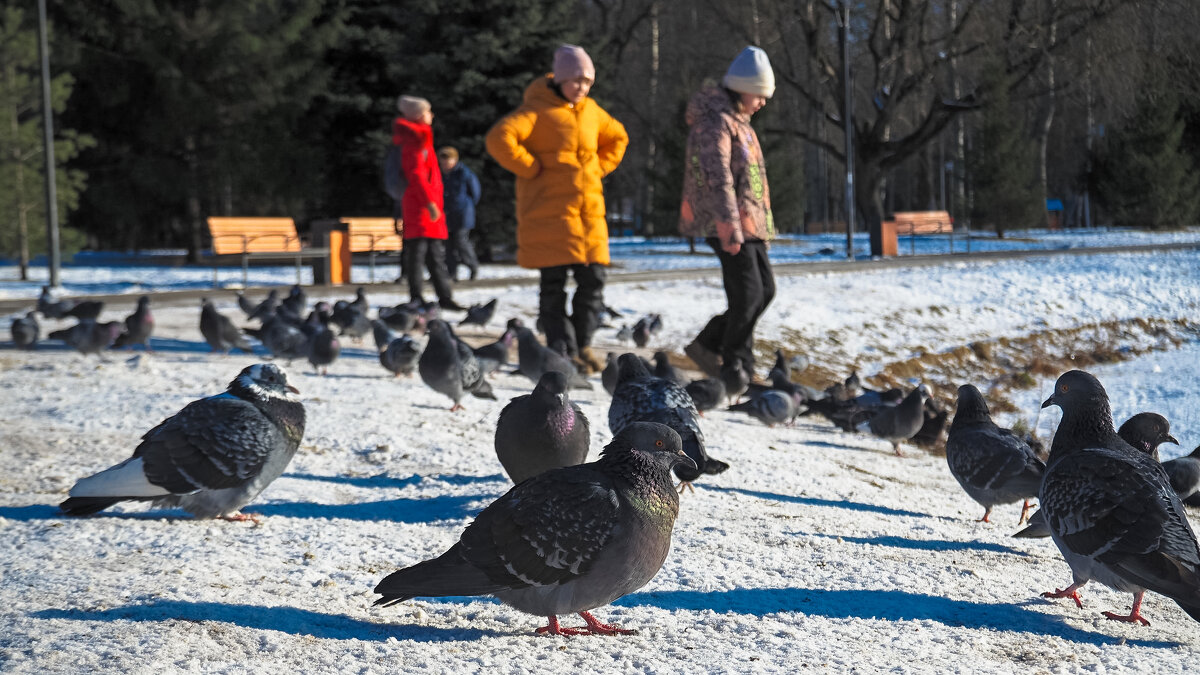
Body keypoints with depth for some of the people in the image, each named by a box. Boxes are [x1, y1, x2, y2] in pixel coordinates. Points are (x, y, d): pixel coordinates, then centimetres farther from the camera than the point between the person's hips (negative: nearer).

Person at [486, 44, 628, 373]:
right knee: (554, 284, -4)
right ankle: (564, 352, 1)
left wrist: (599, 167, 16)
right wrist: (531, 168, -15)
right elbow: (499, 138, -21)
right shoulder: (539, 109, -7)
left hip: (589, 211, 6)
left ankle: (582, 344, 17)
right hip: (549, 212, -6)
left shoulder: (590, 110, 14)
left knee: (594, 278, 3)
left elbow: (617, 138, 32)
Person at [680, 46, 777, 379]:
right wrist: (730, 229, -29)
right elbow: (719, 179, -23)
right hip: (727, 225, -10)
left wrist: (761, 223, 26)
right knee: (748, 294, -10)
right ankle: (739, 370, -2)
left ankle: (708, 345, 17)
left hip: (749, 224, 10)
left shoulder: (738, 120, 19)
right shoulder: (716, 121, -14)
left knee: (764, 289, 10)